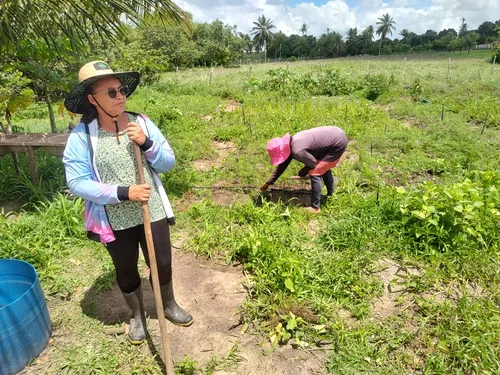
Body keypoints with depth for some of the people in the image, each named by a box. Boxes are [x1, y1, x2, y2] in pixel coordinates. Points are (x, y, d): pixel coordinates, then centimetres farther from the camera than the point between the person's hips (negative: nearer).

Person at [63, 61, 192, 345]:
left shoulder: (141, 122, -7)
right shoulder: (81, 136, -14)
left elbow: (169, 163, -4)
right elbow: (77, 183, -16)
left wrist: (147, 143, -22)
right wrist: (123, 192, -26)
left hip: (152, 212, 2)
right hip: (114, 220, -1)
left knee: (163, 263, 15)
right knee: (126, 270, 18)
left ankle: (170, 305, 45)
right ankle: (138, 316, 45)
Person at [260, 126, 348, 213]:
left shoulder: (297, 151, -26)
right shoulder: (290, 144, 4)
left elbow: (313, 164, -11)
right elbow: (282, 165, 14)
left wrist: (301, 174, 5)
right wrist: (268, 183, 18)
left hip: (338, 144, -10)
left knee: (314, 173, -6)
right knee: (323, 167, 29)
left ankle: (315, 207, 2)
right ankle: (330, 193, 48)